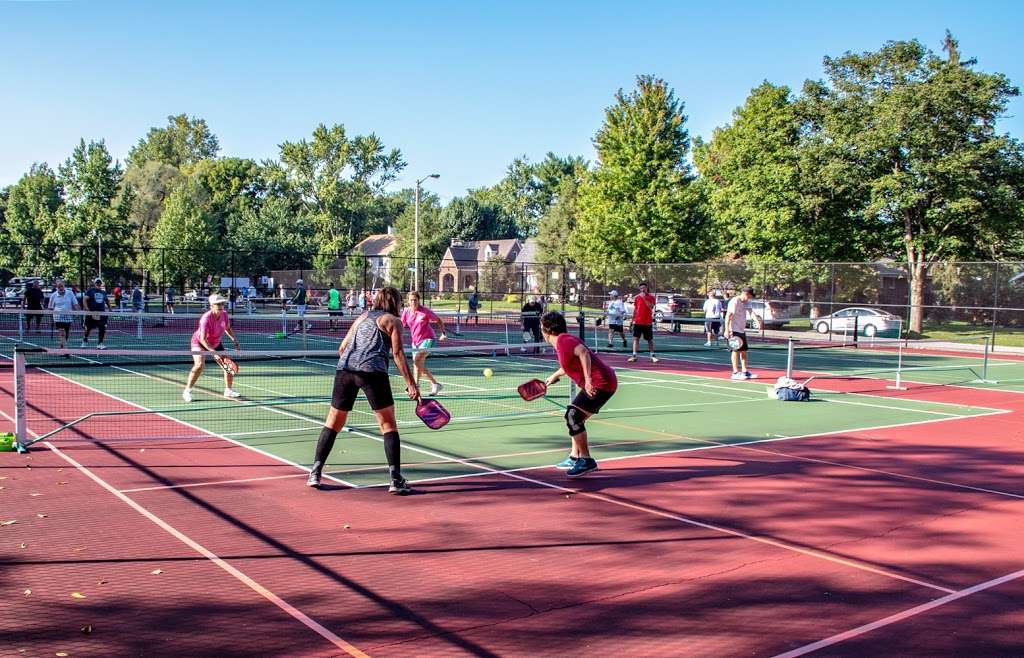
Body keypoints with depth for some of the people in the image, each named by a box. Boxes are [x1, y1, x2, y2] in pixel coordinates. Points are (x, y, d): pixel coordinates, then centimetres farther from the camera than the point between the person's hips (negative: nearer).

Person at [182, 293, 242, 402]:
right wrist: (213, 352, -46)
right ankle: (187, 391, -18)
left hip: (216, 343, 7)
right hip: (199, 343, -7)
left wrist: (235, 341, -2)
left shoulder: (225, 315, -14)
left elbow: (228, 329, 8)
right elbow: (203, 339, -38)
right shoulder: (206, 318, -33)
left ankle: (228, 391, 21)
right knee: (199, 365, -28)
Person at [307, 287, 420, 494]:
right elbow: (397, 354, -1)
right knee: (388, 425, 3)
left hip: (344, 368, 5)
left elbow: (342, 348, 27)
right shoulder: (393, 321, 12)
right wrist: (411, 384, -4)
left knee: (333, 422, 16)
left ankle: (315, 473, 14)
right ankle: (396, 480, -2)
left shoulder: (362, 317, 27)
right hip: (372, 370, -5)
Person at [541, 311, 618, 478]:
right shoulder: (562, 342, 17)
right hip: (598, 383, 11)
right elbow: (570, 365, 37)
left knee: (573, 416, -14)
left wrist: (588, 379, -38)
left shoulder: (563, 340, -14)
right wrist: (555, 375, 53)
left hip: (600, 383, -11)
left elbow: (583, 352, -32)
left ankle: (586, 461, -10)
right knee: (574, 417, 18)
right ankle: (575, 457, 26)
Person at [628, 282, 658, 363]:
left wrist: (644, 298, -21)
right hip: (638, 322, 1)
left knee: (650, 340, 6)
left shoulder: (651, 297, -1)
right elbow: (634, 309, 12)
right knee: (636, 338, -3)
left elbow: (651, 307, -17)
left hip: (648, 322, -1)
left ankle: (652, 356, 13)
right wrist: (633, 319, 10)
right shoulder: (636, 297, 6)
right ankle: (634, 355, -3)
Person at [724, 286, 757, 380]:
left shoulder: (744, 303, 14)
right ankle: (735, 373, 0)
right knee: (736, 351, -5)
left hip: (742, 330, 9)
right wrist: (727, 330, -22)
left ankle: (745, 372, 15)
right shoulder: (734, 301, -14)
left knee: (744, 351, 9)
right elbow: (728, 316, -18)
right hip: (734, 330, -9)